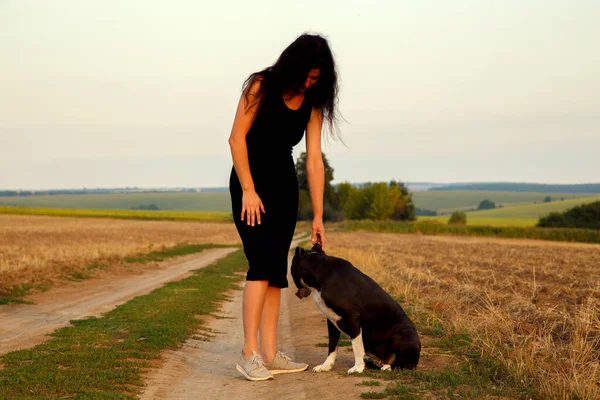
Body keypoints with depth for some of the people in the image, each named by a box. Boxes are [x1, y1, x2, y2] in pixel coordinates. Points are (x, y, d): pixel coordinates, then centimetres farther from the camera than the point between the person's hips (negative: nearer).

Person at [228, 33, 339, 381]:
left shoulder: (312, 103, 0)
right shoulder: (262, 87, -12)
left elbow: (315, 160, -3)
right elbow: (237, 138, -12)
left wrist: (318, 216, -5)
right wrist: (248, 191, -17)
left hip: (284, 186, 5)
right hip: (251, 182, -5)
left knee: (276, 269, 1)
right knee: (263, 263, -16)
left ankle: (270, 353, 3)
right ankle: (249, 354, -16)